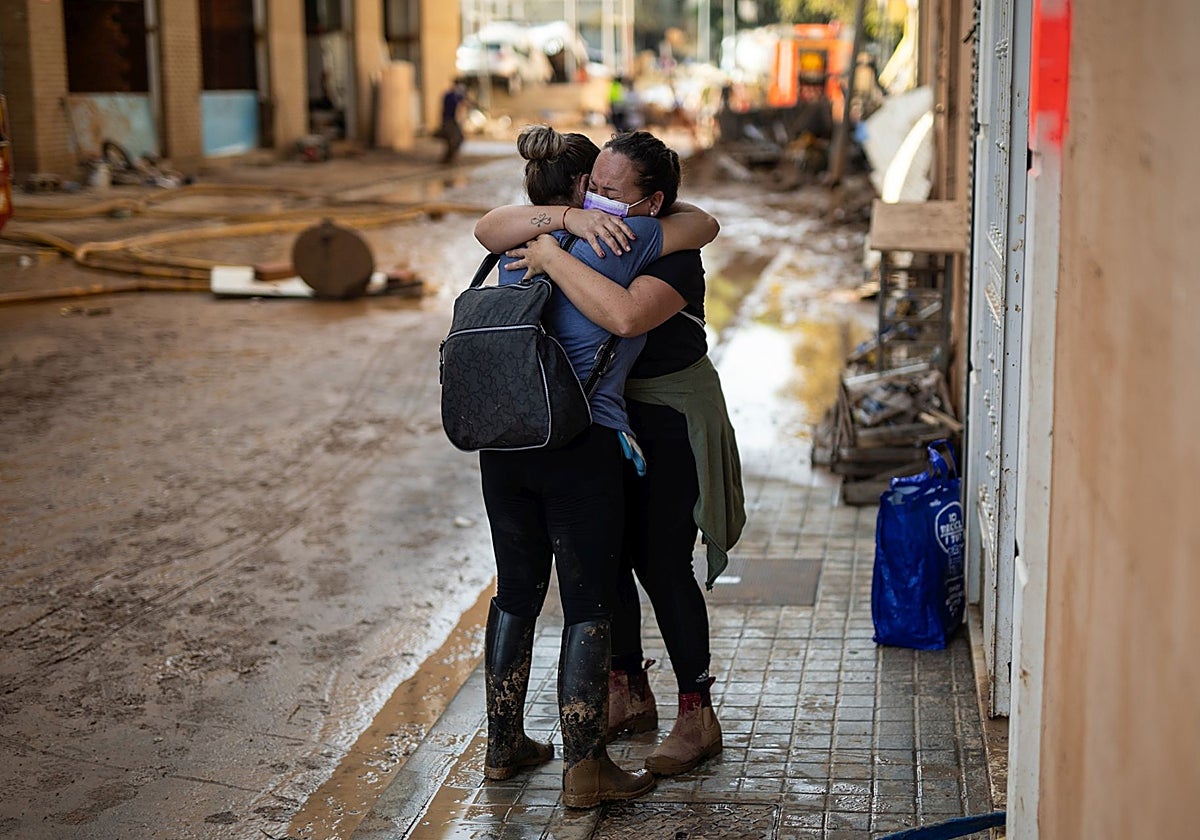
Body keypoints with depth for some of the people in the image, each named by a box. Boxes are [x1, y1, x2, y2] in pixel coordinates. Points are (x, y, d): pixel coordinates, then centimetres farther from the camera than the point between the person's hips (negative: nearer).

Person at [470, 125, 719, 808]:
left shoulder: (518, 245, 13)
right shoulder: (616, 240, -4)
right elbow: (705, 225, 4)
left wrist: (562, 215, -5)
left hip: (505, 441, 6)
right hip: (583, 444, -6)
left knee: (516, 593, 18)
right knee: (589, 605, 2)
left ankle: (504, 746, 29)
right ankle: (585, 770, 6)